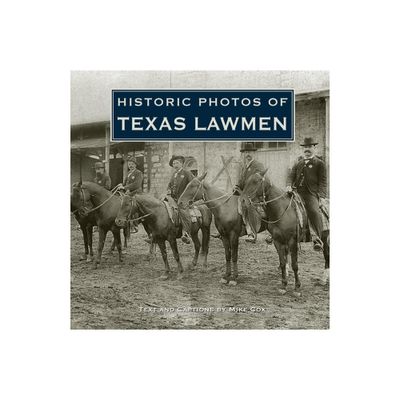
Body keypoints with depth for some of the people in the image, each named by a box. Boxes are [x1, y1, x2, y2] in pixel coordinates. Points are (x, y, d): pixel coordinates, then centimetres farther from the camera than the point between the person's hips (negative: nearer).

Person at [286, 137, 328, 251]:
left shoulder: (320, 163, 10)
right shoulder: (298, 163, 24)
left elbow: (323, 181, 3)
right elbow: (291, 175, 16)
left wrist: (322, 196, -11)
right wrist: (289, 185, -6)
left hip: (311, 194, -5)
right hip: (296, 191, 5)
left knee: (314, 211, -29)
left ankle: (318, 239, -29)